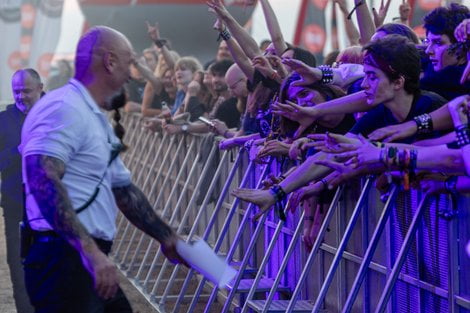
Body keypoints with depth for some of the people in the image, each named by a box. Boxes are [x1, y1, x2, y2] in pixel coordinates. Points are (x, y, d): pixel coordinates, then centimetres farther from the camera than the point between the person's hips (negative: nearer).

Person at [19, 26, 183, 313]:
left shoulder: (97, 120, 19)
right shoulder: (65, 108, -13)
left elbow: (124, 191, 27)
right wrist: (91, 251, -31)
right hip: (64, 258, -10)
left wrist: (166, 237, 30)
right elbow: (43, 181, -27)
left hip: (88, 258, 10)